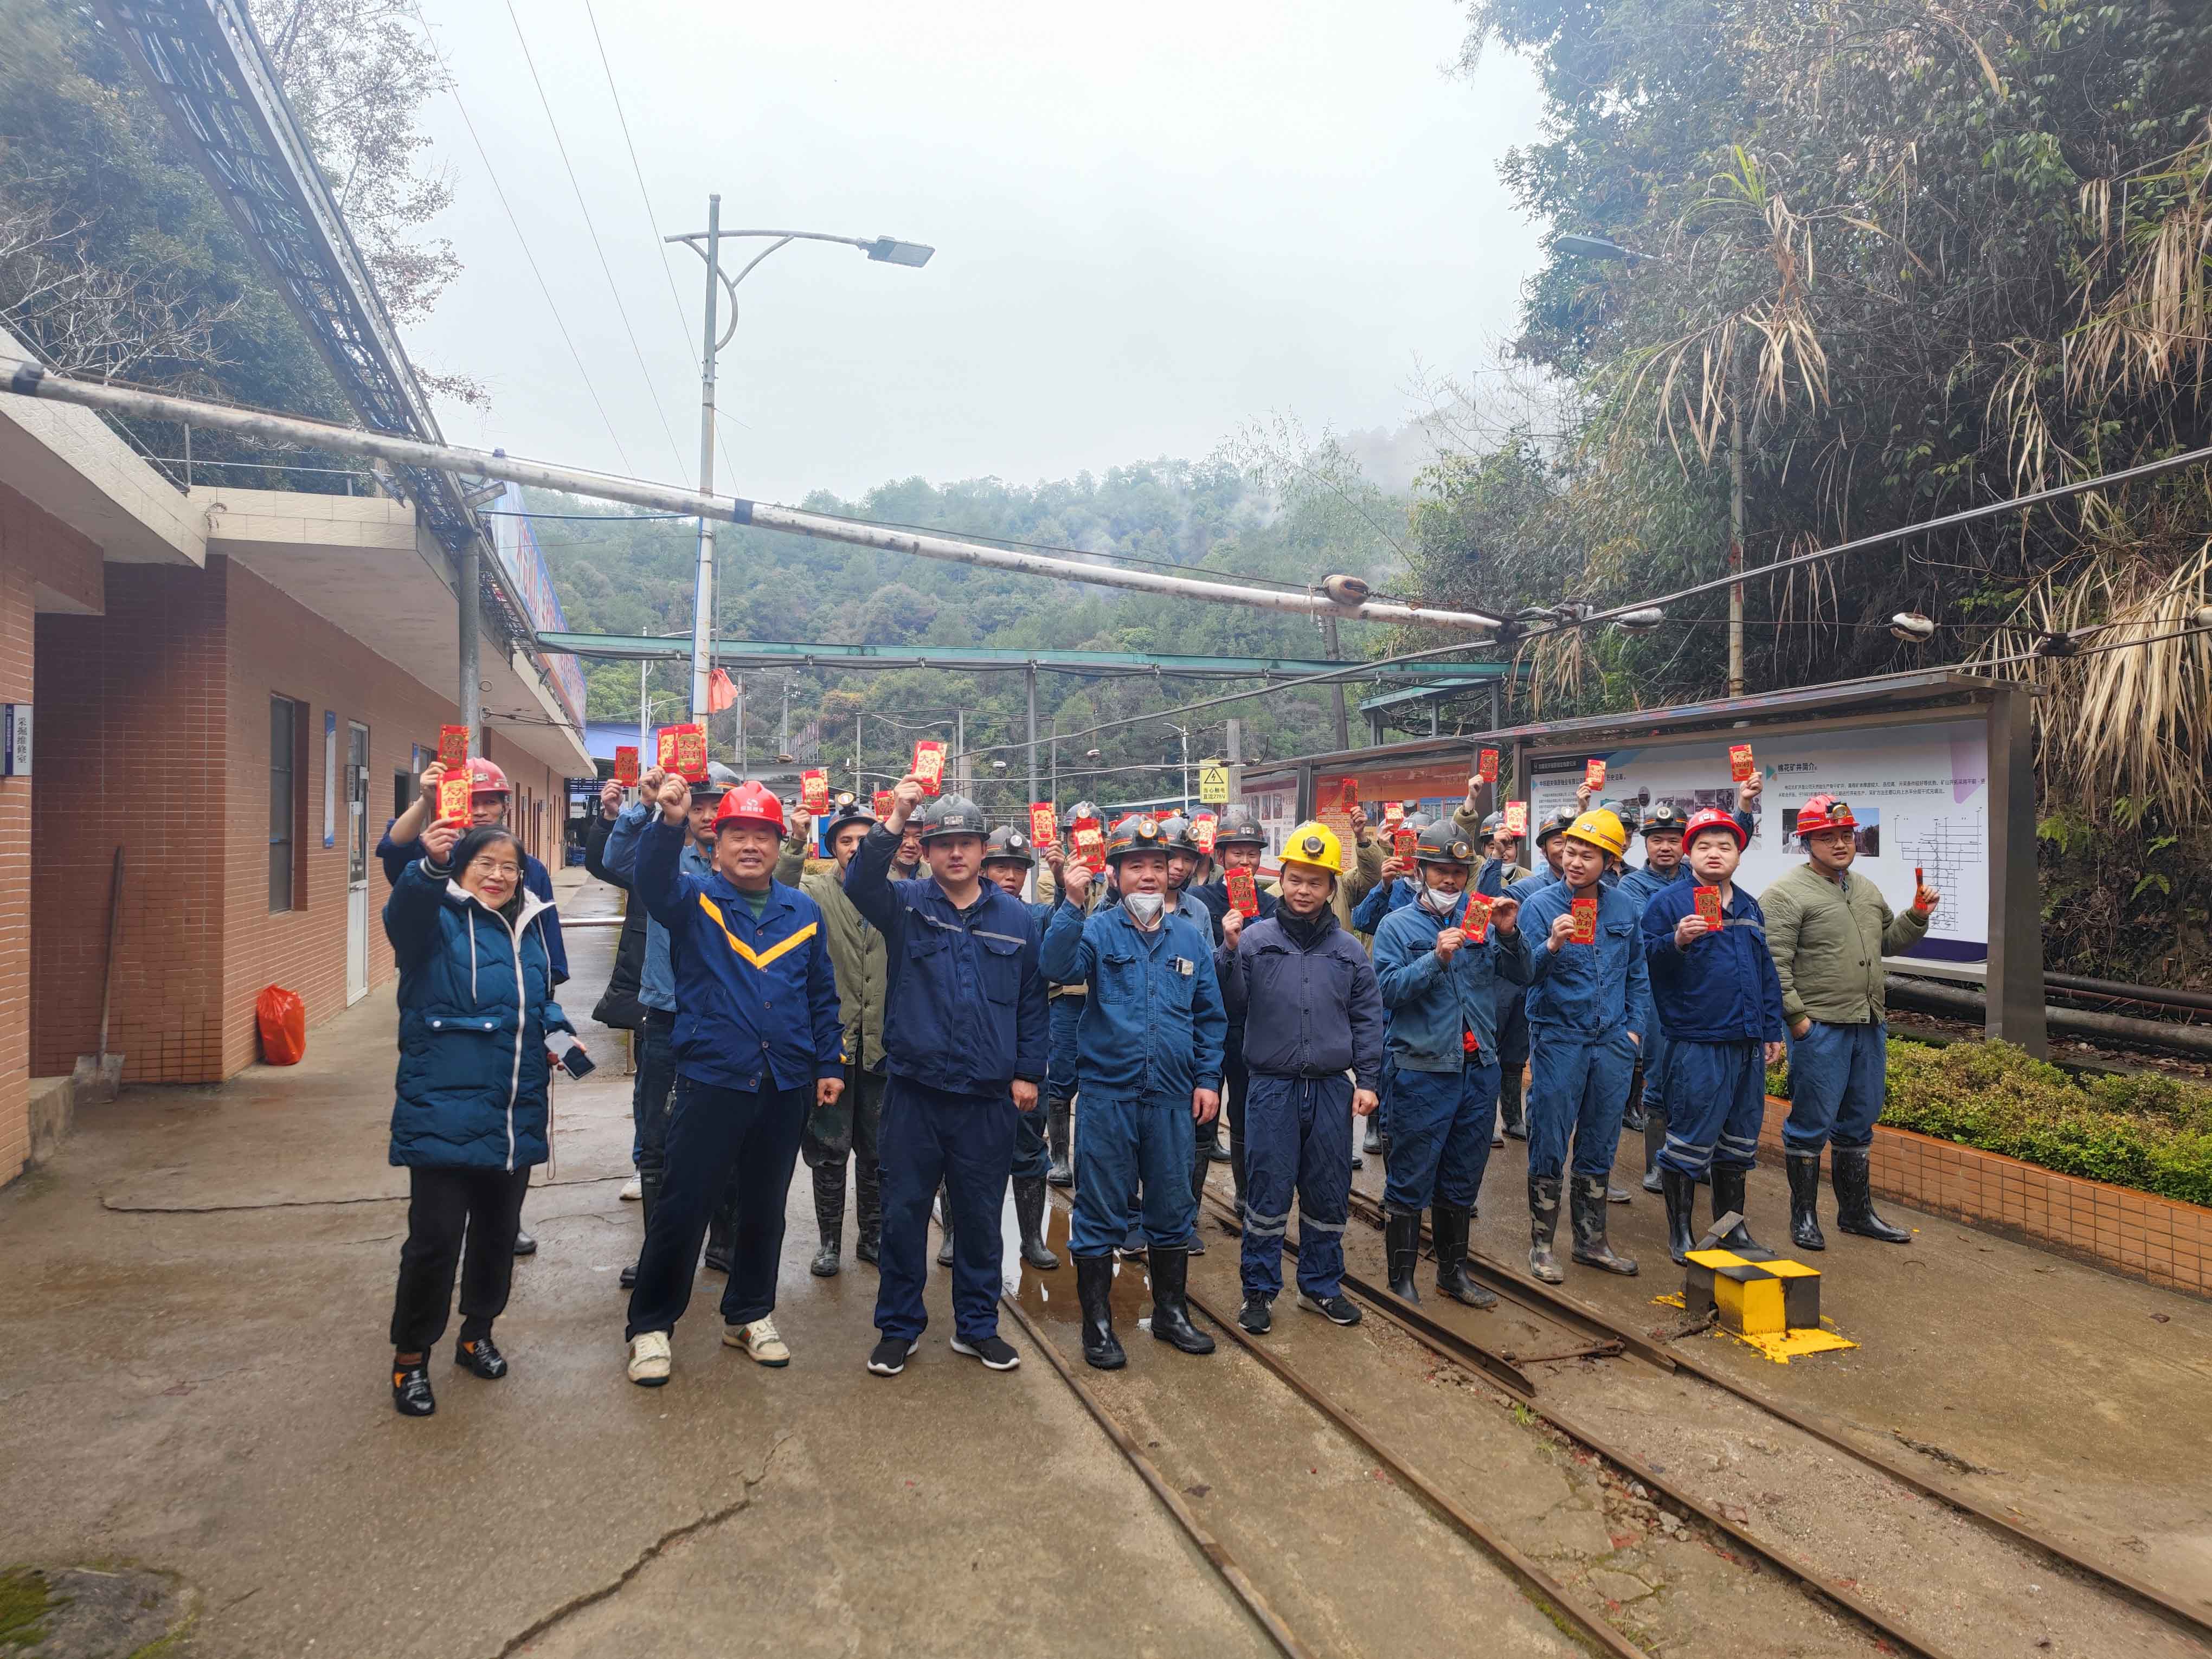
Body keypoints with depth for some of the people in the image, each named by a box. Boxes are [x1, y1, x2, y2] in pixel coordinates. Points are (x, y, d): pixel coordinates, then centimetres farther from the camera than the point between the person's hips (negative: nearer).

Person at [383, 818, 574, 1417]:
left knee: (498, 1234, 17)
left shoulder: (530, 929, 12)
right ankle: (410, 1357, 15)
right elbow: (403, 916, -32)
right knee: (435, 1239, -4)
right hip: (444, 1114, -6)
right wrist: (430, 867, -51)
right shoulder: (438, 918, -6)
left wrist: (560, 1032, 6)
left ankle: (477, 1333, 36)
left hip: (515, 1117, 6)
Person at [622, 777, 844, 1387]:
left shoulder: (804, 911, 7)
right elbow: (655, 880, -26)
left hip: (786, 1086, 4)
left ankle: (750, 1315, 33)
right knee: (683, 1207, 2)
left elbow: (823, 995, 13)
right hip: (711, 1081, -3)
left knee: (765, 1208, 15)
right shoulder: (694, 900, -3)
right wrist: (670, 824, -44)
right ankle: (650, 1326, 19)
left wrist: (829, 1063, 8)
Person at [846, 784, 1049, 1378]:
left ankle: (977, 1325, 28)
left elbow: (1033, 1001, 8)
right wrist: (894, 819, -33)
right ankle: (899, 1327, 24)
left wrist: (1029, 1071, 4)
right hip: (914, 1091, -1)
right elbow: (860, 884, -22)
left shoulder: (1017, 919, 4)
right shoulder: (905, 904, 0)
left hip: (988, 1098, 1)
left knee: (980, 1216, 12)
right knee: (903, 1213, 7)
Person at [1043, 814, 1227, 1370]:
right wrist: (1072, 904, -34)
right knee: (1100, 1212, 6)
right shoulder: (1097, 929, -4)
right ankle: (1097, 1322, 20)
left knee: (1173, 1209, 15)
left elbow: (1210, 1016, 10)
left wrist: (1208, 1079, 4)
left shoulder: (1191, 936, 5)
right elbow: (1059, 966, -24)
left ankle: (1171, 1312, 32)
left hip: (1173, 1096, 3)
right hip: (1108, 1094, -3)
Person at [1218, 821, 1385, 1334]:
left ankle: (1321, 1285, 29)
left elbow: (1367, 1019, 9)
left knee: (1329, 1194, 12)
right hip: (1272, 1086, -3)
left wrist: (1367, 1080, 4)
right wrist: (1229, 950, -21)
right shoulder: (1256, 939, -3)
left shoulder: (1348, 950, 5)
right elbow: (1231, 1000, -7)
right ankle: (1259, 1290, 17)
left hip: (1332, 1088, 3)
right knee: (1267, 1192, 2)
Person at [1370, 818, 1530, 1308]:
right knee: (1411, 1180, 3)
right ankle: (1401, 1278, 16)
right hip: (1422, 1070, -4)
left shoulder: (1480, 920, 8)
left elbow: (1521, 975, 4)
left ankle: (1453, 1272, 31)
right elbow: (1388, 989, -14)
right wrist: (1437, 959, -24)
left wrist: (1509, 934, -13)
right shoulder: (1398, 925, -2)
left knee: (1462, 1180, 16)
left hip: (1479, 1068, 4)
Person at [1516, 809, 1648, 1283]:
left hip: (1612, 1043, 4)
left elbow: (1637, 975, 16)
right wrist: (1550, 946, -35)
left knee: (1600, 1147, 14)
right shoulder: (1540, 905, -8)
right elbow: (1523, 974, -17)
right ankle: (1541, 1244, 16)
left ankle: (1592, 1241, 27)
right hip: (1558, 1041, -4)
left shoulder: (1623, 908, 5)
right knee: (1549, 1146, 3)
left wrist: (1633, 1028, 8)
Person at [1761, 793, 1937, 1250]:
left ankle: (1857, 1212, 28)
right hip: (1820, 1028, -8)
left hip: (1870, 1025, 8)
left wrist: (1917, 917, 11)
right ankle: (1804, 1217, 11)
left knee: (1859, 1123, 16)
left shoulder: (1868, 891, 16)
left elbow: (1889, 942, 28)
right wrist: (1796, 1016, -18)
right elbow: (1774, 965, -15)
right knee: (1812, 1124, -1)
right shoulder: (1787, 895, -10)